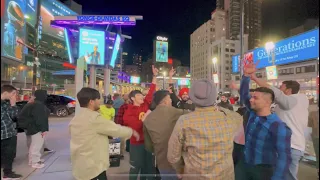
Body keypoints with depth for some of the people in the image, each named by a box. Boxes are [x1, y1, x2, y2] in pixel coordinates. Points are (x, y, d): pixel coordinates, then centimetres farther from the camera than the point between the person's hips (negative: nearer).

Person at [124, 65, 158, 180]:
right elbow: (135, 126, -22)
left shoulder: (145, 104, 2)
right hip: (136, 143, -6)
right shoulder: (129, 111, -12)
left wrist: (155, 76, 1)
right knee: (135, 168, 9)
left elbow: (151, 91, 2)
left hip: (148, 141, 6)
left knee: (148, 167, 20)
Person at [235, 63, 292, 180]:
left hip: (263, 169, -6)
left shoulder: (278, 127, -22)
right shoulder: (253, 113, -4)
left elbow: (284, 157, -22)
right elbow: (243, 94, 3)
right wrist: (246, 75, -8)